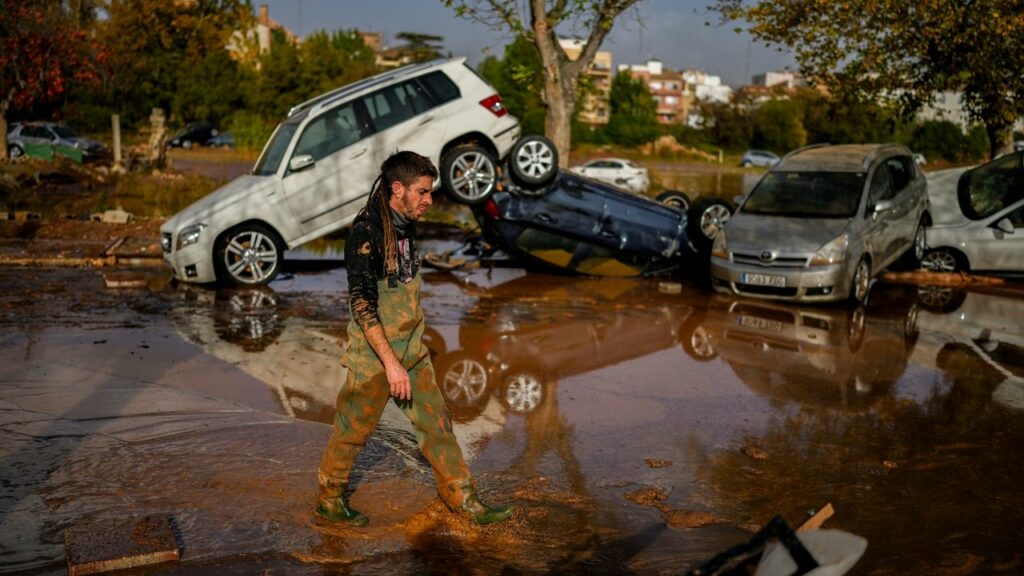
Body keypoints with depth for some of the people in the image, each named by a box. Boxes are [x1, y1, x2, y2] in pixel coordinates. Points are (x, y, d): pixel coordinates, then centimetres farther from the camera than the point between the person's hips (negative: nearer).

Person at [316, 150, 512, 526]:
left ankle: (462, 498, 19)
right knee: (353, 431, 8)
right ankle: (329, 500, 28)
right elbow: (362, 305, -24)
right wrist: (391, 364, -25)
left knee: (437, 423, 10)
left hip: (411, 351, 8)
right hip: (374, 355, -8)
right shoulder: (366, 233, -21)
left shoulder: (404, 227, 7)